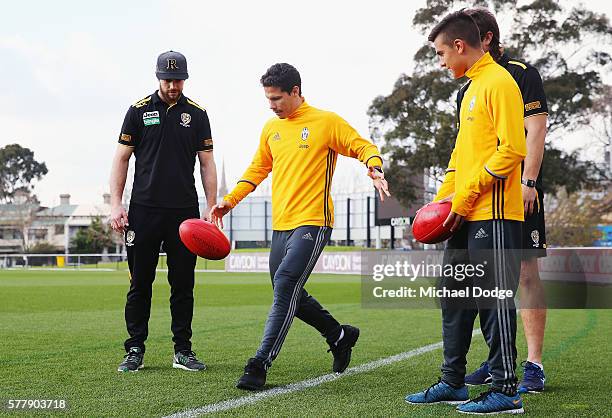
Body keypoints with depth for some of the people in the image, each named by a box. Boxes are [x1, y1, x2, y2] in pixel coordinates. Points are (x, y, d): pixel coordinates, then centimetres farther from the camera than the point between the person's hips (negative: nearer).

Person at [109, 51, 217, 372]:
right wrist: (116, 204, -3)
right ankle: (135, 350, 9)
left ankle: (183, 351, 12)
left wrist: (212, 207, 2)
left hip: (184, 211, 1)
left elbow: (207, 163, 10)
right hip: (144, 210, -1)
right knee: (140, 282, 2)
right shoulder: (139, 110, 4)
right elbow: (121, 158, 6)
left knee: (183, 283, 4)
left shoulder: (197, 114, 8)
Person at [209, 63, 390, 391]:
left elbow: (363, 147, -2)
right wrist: (230, 200, 15)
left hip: (312, 222, -7)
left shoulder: (326, 122, -3)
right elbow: (258, 169, 24)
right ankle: (339, 336, 34)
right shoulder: (271, 128, 15)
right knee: (291, 296, 12)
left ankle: (261, 364, -17)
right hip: (281, 225, 7)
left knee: (285, 287, -19)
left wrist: (375, 169, -23)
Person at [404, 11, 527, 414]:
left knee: (494, 299, -5)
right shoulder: (472, 86, 19)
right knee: (455, 297, 13)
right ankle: (453, 382, 22)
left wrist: (466, 195, -18)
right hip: (466, 215, 10)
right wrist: (443, 197, 13)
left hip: (494, 214, -10)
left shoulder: (499, 82, -11)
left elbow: (513, 149, -19)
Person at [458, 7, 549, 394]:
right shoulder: (467, 89, 17)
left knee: (526, 271, -8)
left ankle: (534, 365, -6)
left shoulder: (521, 73, -3)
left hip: (518, 189, -7)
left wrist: (529, 182, -16)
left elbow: (536, 130, -9)